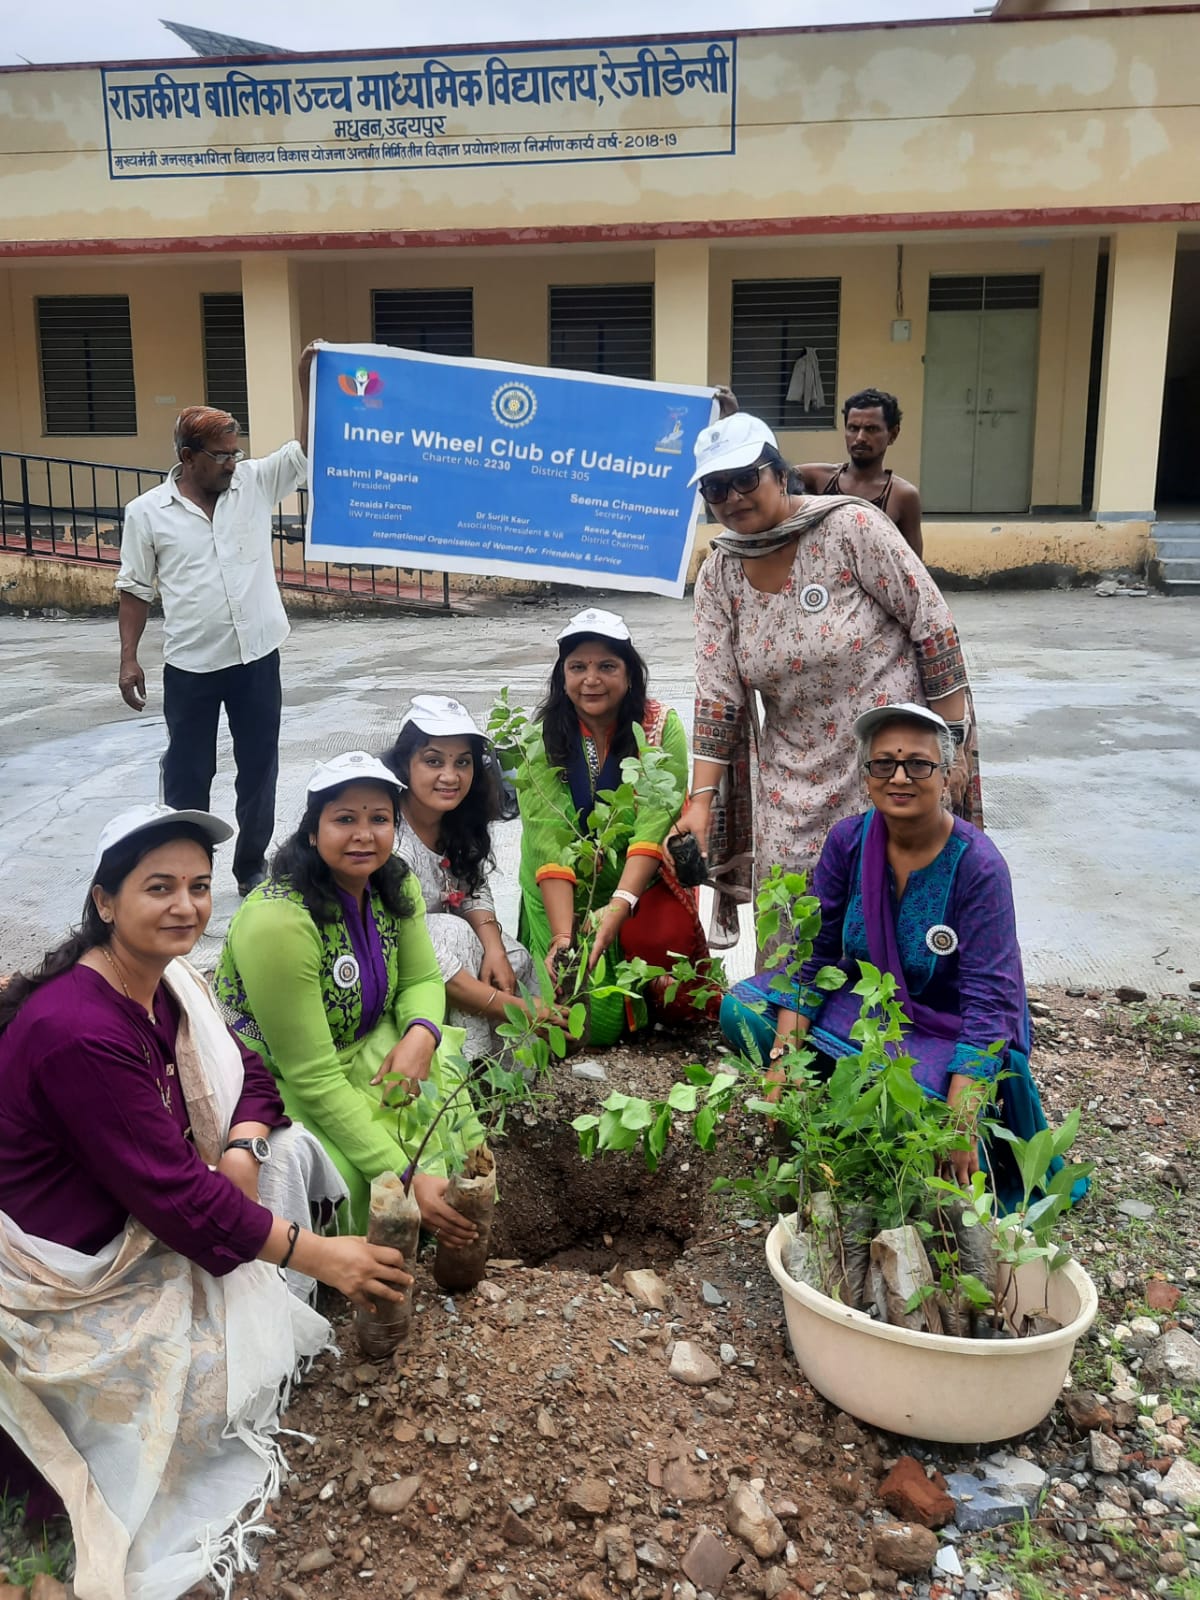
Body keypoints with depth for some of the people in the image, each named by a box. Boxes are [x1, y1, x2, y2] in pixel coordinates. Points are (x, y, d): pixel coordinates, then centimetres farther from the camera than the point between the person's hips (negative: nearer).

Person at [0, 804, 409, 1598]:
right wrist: (318, 1254, -23)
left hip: (140, 1219, 9)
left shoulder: (166, 980, -5)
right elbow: (172, 1191, -29)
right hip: (69, 1266, -9)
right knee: (235, 1375, -17)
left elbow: (246, 1078, 6)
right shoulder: (76, 1032, -32)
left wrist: (242, 1153, -17)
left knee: (291, 1147, 0)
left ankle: (254, 1315, 9)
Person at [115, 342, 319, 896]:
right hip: (190, 667, -2)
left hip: (257, 657, 2)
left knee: (259, 767, 11)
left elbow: (307, 450, -5)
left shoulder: (255, 484, 1)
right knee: (188, 772, 9)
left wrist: (309, 384, -17)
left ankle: (252, 867, 28)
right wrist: (128, 659, -2)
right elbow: (135, 590, 1)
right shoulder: (147, 511, -4)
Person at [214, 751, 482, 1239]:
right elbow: (313, 1080, -30)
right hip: (272, 1085, -7)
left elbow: (422, 979, 3)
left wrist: (420, 1034, -23)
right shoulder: (277, 921, -30)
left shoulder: (395, 884, -8)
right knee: (348, 1178, -29)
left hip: (357, 1052, 7)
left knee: (440, 1072, -17)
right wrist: (406, 1176, -33)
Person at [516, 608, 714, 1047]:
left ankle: (676, 1011, 2)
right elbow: (549, 843, -19)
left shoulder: (661, 727, -9)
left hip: (643, 886, 0)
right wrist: (563, 936, -33)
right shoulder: (541, 741, -8)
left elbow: (654, 824, -21)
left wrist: (620, 905, -37)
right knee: (596, 1024, -14)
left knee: (659, 938, -32)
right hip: (568, 894, 0)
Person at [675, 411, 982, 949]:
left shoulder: (851, 527, -13)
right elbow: (717, 696, -1)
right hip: (795, 780, 4)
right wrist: (702, 798, -8)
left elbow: (933, 625, -10)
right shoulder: (718, 576, 1)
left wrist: (953, 743, -12)